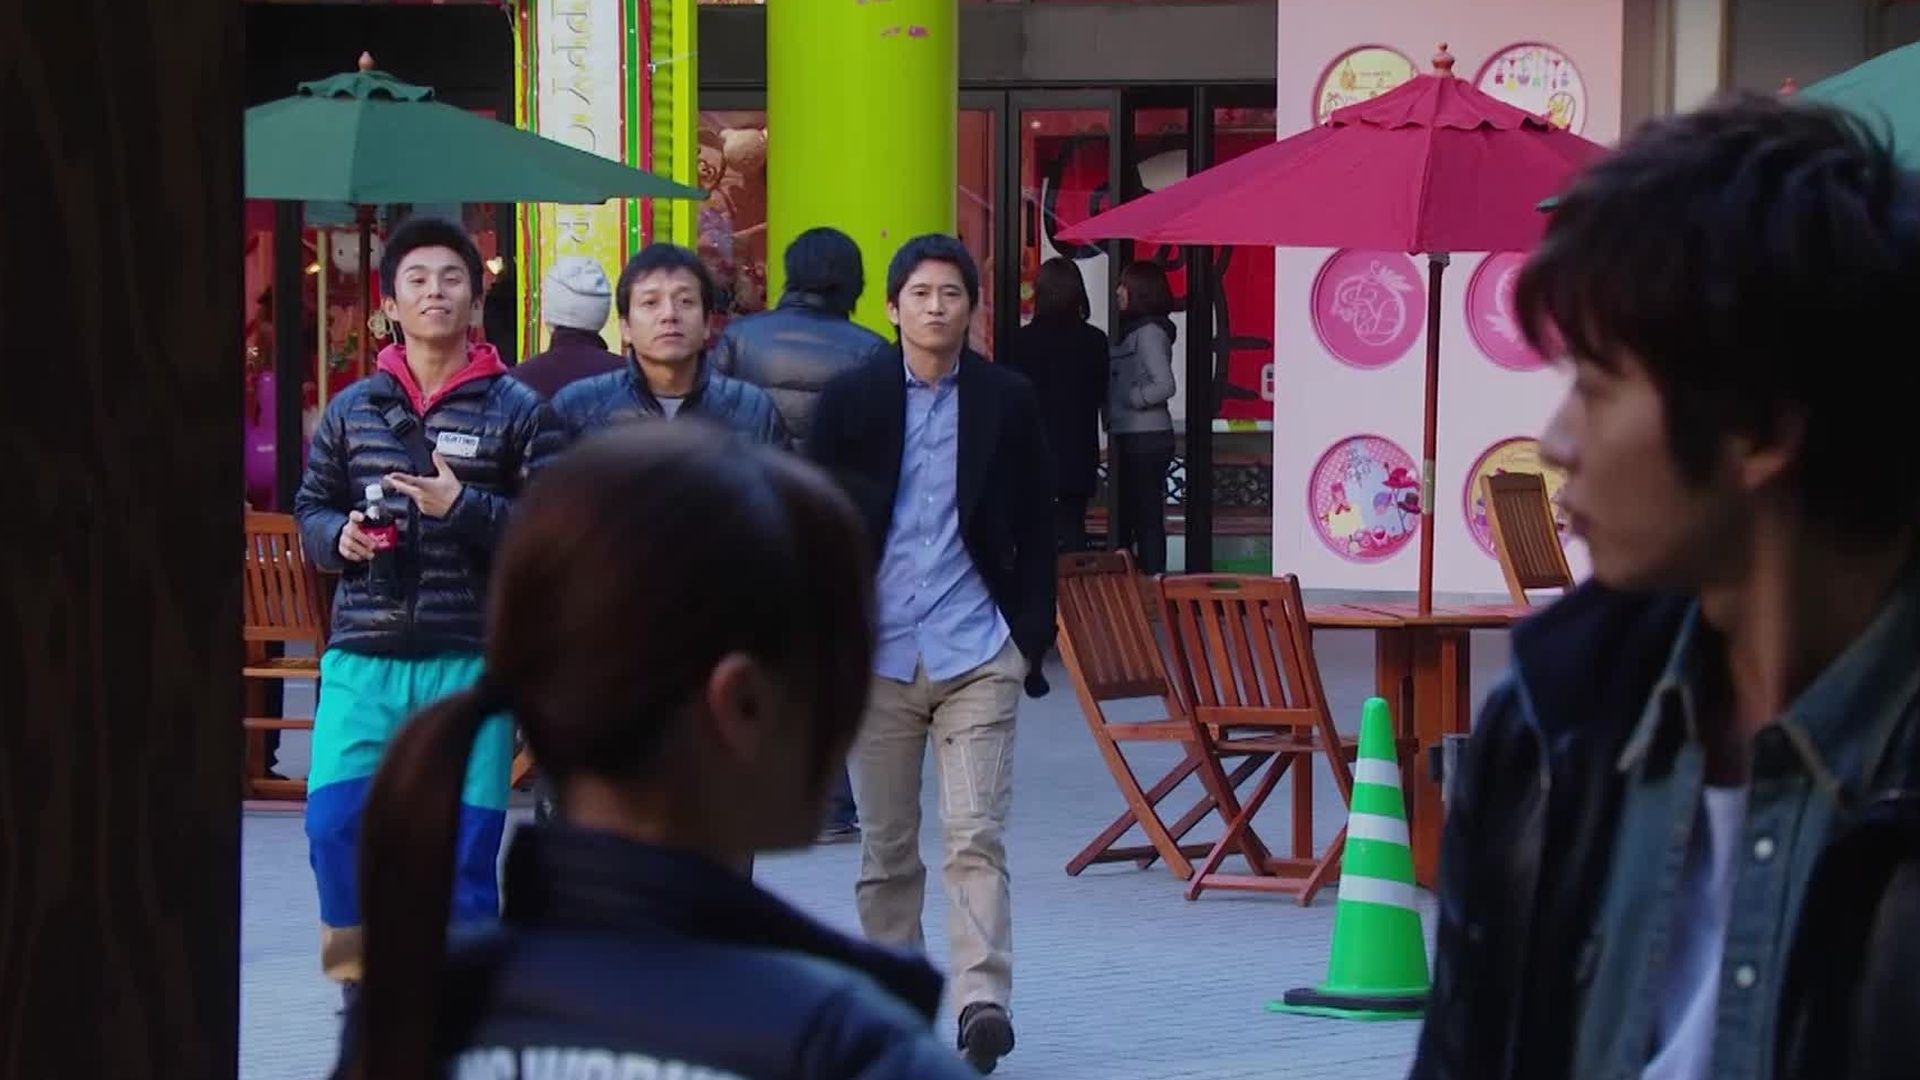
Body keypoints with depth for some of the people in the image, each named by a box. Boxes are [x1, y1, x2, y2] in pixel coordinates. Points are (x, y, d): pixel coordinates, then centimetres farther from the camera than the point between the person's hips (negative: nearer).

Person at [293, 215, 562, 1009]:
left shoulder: (516, 412, 3)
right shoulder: (351, 410, 11)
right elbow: (311, 507, 19)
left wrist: (464, 508, -18)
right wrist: (338, 536, -3)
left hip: (471, 661, -2)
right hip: (363, 656, 2)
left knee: (466, 844, -2)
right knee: (334, 823, -9)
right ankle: (359, 972, 11)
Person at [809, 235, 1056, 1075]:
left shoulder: (1007, 401, 4)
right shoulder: (850, 400, 3)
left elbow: (1034, 526, 7)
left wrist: (1033, 635, 1)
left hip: (976, 652, -1)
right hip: (877, 653, 1)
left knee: (976, 836, -10)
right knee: (886, 847, 9)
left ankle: (983, 1002, -17)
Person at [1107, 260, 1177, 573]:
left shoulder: (1149, 332, -13)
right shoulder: (1134, 331, 15)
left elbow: (1164, 385, -22)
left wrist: (1130, 399, -12)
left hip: (1145, 438, -10)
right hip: (1131, 438, 10)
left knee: (1147, 516, -7)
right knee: (1127, 515, 13)